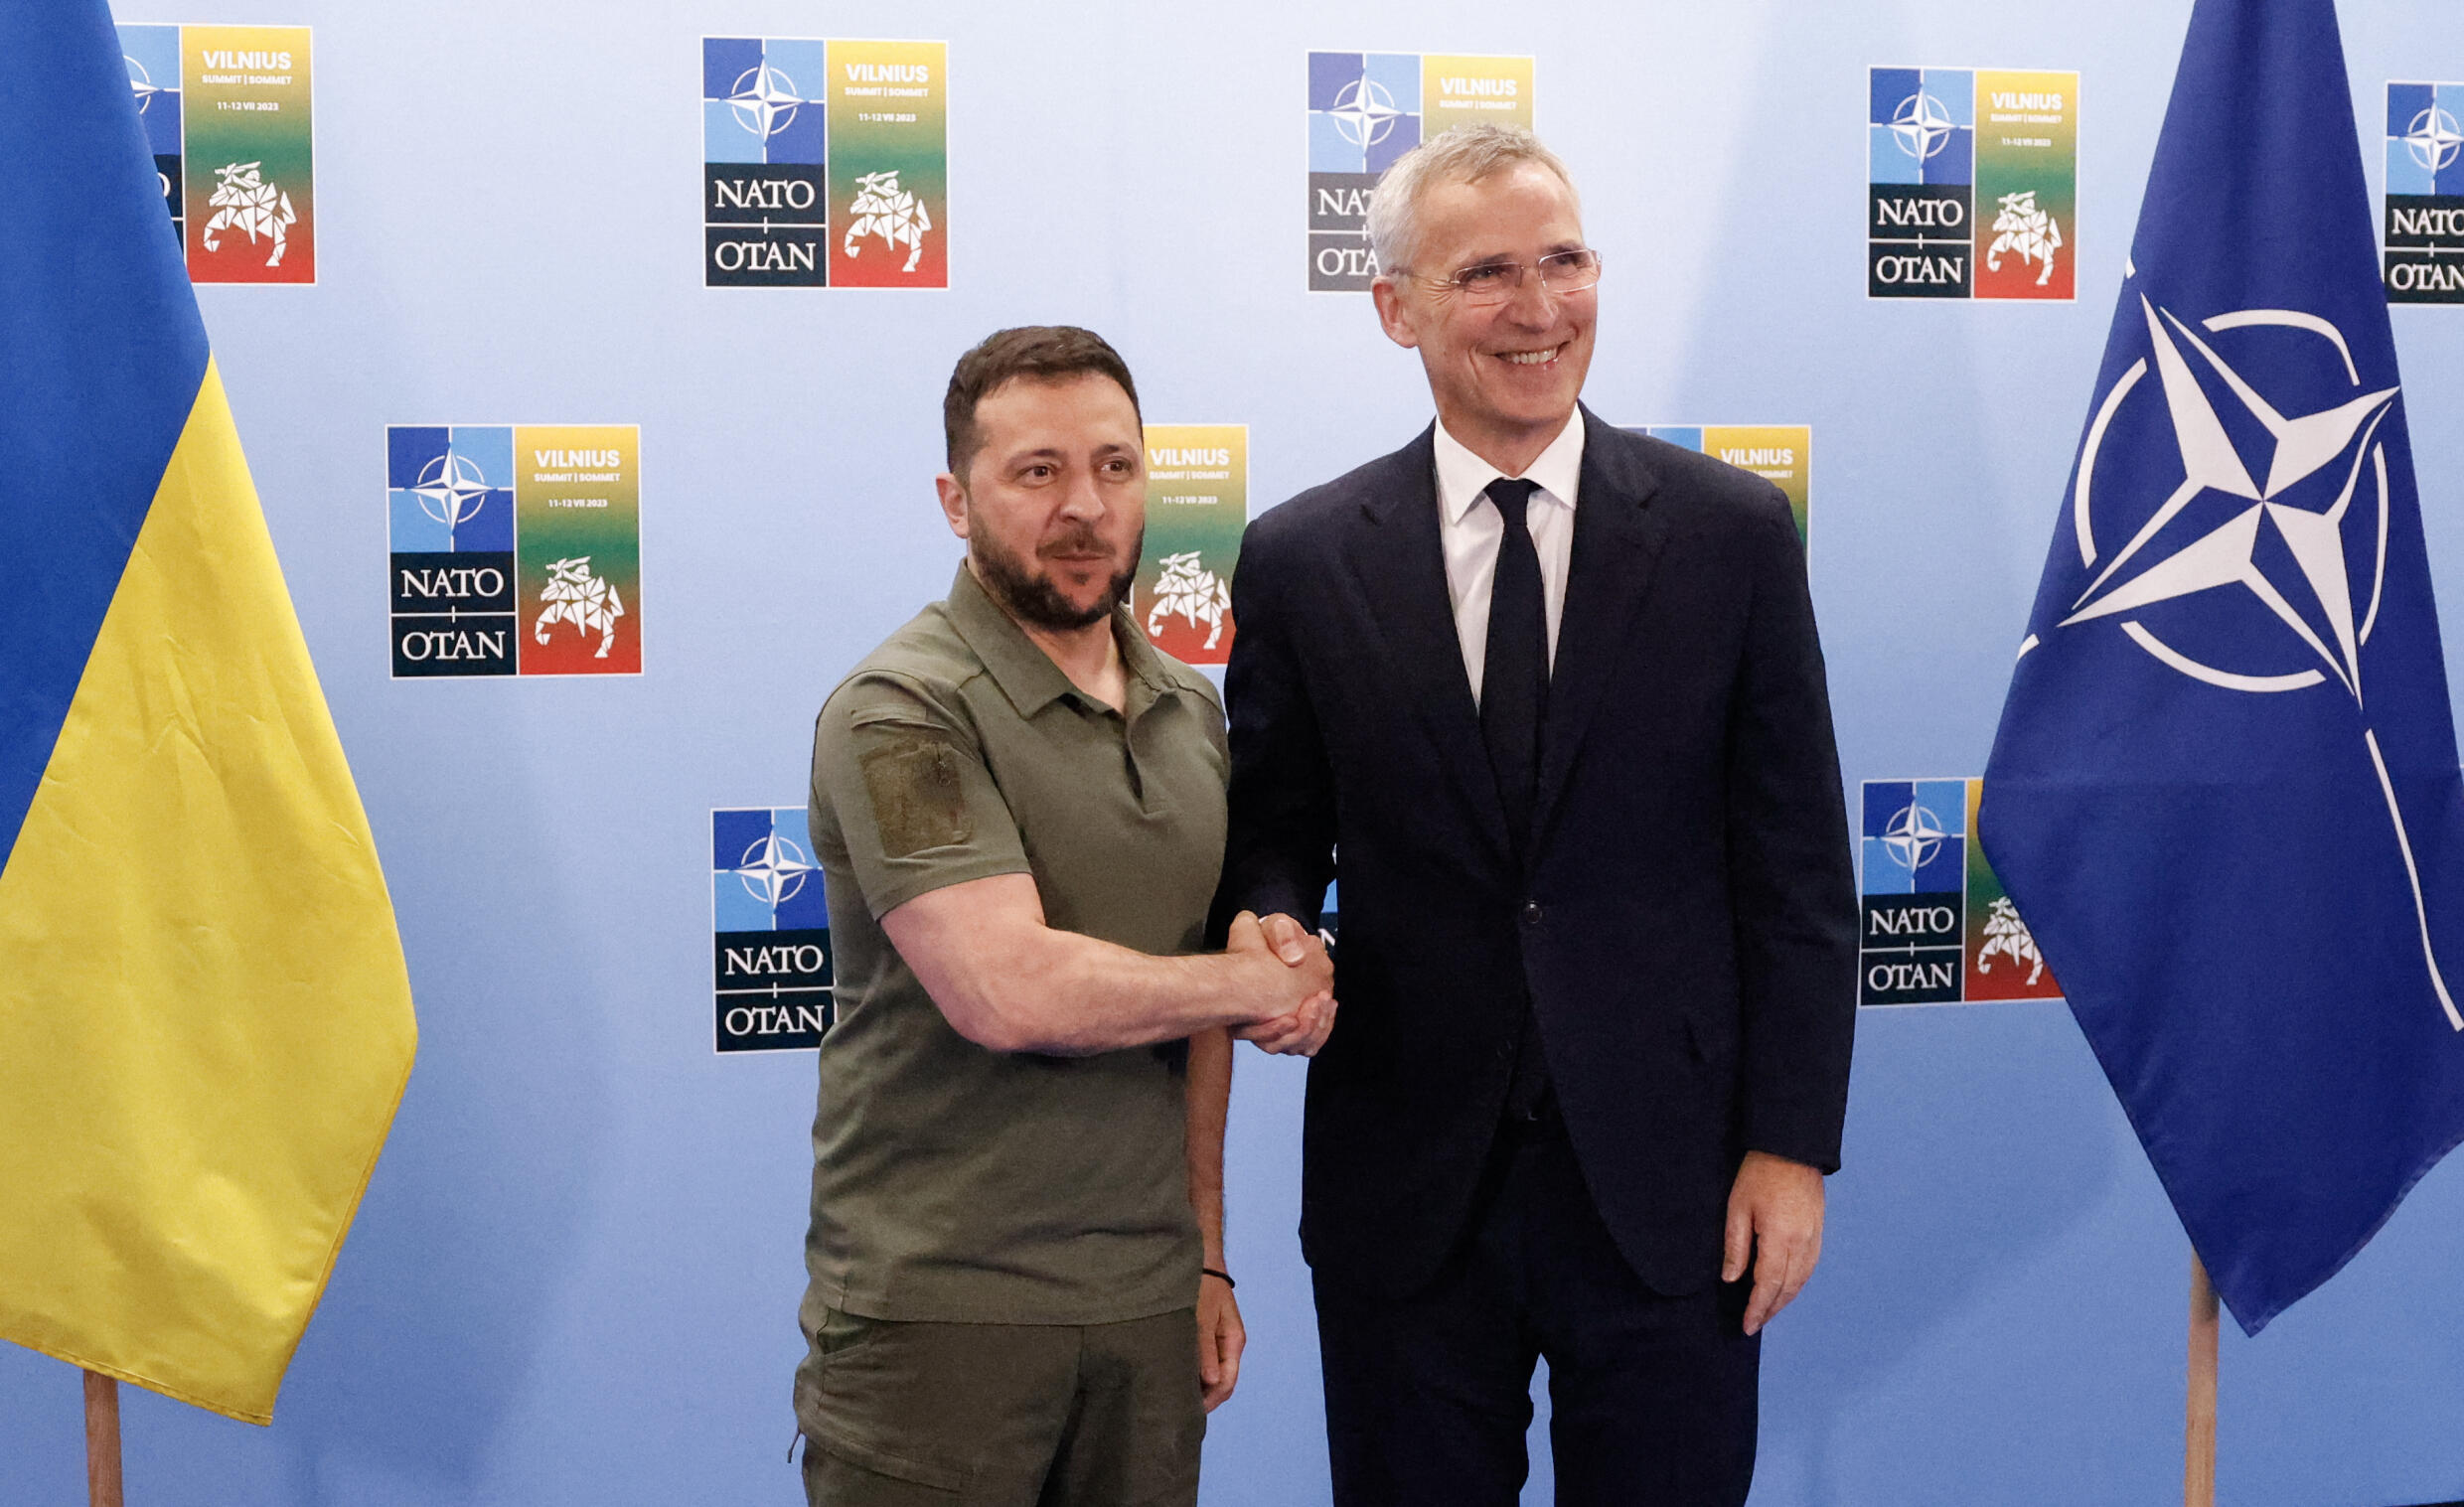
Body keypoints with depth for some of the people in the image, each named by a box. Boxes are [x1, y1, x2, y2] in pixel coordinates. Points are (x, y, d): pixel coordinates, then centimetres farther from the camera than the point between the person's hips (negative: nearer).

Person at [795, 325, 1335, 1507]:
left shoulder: (1191, 712, 11)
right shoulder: (901, 714, -12)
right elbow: (1009, 992, -23)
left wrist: (1206, 1257, 15)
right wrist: (1262, 986, -9)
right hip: (939, 1314, -6)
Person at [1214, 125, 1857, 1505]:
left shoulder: (1734, 532, -1)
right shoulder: (1303, 560, 0)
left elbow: (1799, 864, 0)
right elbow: (1276, 828, 8)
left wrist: (1793, 1145, -4)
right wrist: (1273, 928, -15)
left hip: (1669, 1185, 0)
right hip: (1409, 1186, 1)